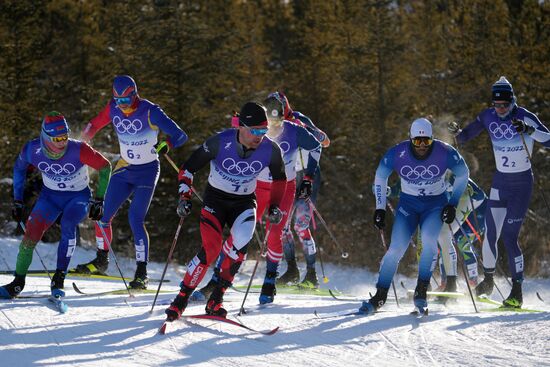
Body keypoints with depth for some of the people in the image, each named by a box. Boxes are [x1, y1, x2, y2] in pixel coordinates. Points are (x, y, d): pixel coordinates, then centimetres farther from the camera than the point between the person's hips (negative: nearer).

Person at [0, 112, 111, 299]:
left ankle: (59, 279, -21)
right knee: (31, 232, -14)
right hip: (50, 195, 3)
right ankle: (18, 282, 0)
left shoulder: (78, 150, -30)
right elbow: (19, 168, 3)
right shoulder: (32, 150, -21)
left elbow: (104, 166, -15)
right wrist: (18, 201, 4)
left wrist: (99, 200, -15)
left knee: (68, 226, -30)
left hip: (78, 196, -2)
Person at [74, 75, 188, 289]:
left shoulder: (150, 112, -20)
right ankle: (101, 261, 24)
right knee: (102, 215, 3)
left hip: (147, 171, -5)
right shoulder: (113, 109, -5)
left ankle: (142, 273, -9)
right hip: (124, 169, 6)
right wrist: (86, 136, -6)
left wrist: (166, 145, -42)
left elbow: (180, 135, -22)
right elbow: (96, 124, 13)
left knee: (135, 219, -16)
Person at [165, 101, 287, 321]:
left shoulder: (270, 150, -16)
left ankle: (216, 300, -13)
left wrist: (275, 206, 1)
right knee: (211, 249, -22)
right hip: (215, 199, -2)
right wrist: (184, 197, -17)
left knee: (240, 243, -27)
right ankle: (181, 300, -7)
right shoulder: (220, 142, -24)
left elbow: (280, 178, 7)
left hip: (244, 203, 2)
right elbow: (188, 168, -10)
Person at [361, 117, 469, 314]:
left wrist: (452, 204, -5)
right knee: (396, 249, -14)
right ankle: (380, 296, 0)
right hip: (408, 204, 1)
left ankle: (421, 291, -17)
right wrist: (380, 208, 1)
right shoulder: (397, 154, -18)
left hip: (436, 204, -1)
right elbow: (380, 177, 2)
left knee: (429, 239, -29)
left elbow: (462, 174, -1)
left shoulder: (445, 153, -20)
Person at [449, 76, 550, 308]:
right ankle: (488, 279, 25)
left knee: (509, 236, -10)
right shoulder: (488, 117, -1)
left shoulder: (525, 117, -14)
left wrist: (529, 130, -37)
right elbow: (467, 135, 8)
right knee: (491, 234, 2)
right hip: (500, 182, 4)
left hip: (522, 183, -4)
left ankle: (517, 292, -4)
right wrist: (457, 133, -14)